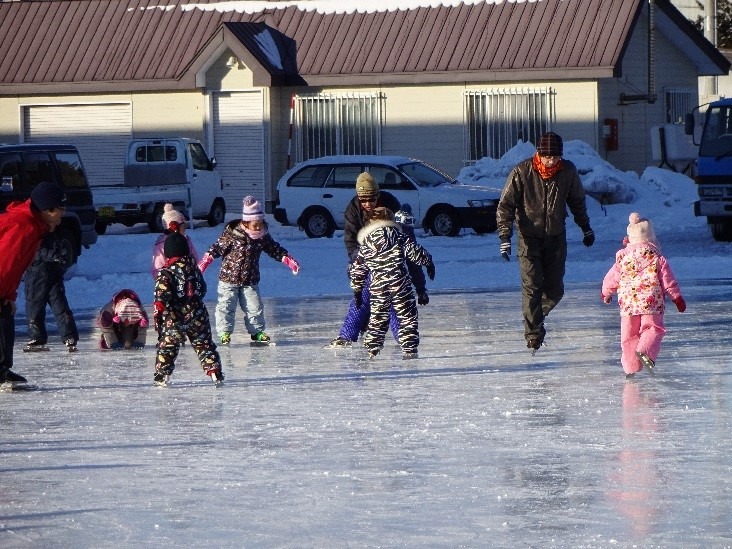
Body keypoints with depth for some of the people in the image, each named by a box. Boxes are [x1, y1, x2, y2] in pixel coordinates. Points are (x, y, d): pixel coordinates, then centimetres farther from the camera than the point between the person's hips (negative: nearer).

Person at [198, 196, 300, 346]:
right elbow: (218, 248, -10)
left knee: (254, 307, 6)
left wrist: (289, 260, 1)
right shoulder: (231, 234, -15)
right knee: (226, 306, -2)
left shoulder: (263, 237, -1)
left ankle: (256, 332, 19)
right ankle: (225, 332, 6)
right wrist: (205, 262, -16)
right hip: (229, 278, -4)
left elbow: (275, 250, 9)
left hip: (250, 281, 4)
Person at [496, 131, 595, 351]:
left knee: (555, 289, 4)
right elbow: (505, 205, -11)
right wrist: (504, 236, -20)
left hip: (556, 237, 3)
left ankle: (535, 317, 30)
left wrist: (586, 228, 21)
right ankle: (533, 334, -6)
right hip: (529, 237, -3)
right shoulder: (522, 172, -15)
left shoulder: (568, 171, -5)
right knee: (532, 286, -12)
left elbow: (577, 201, 13)